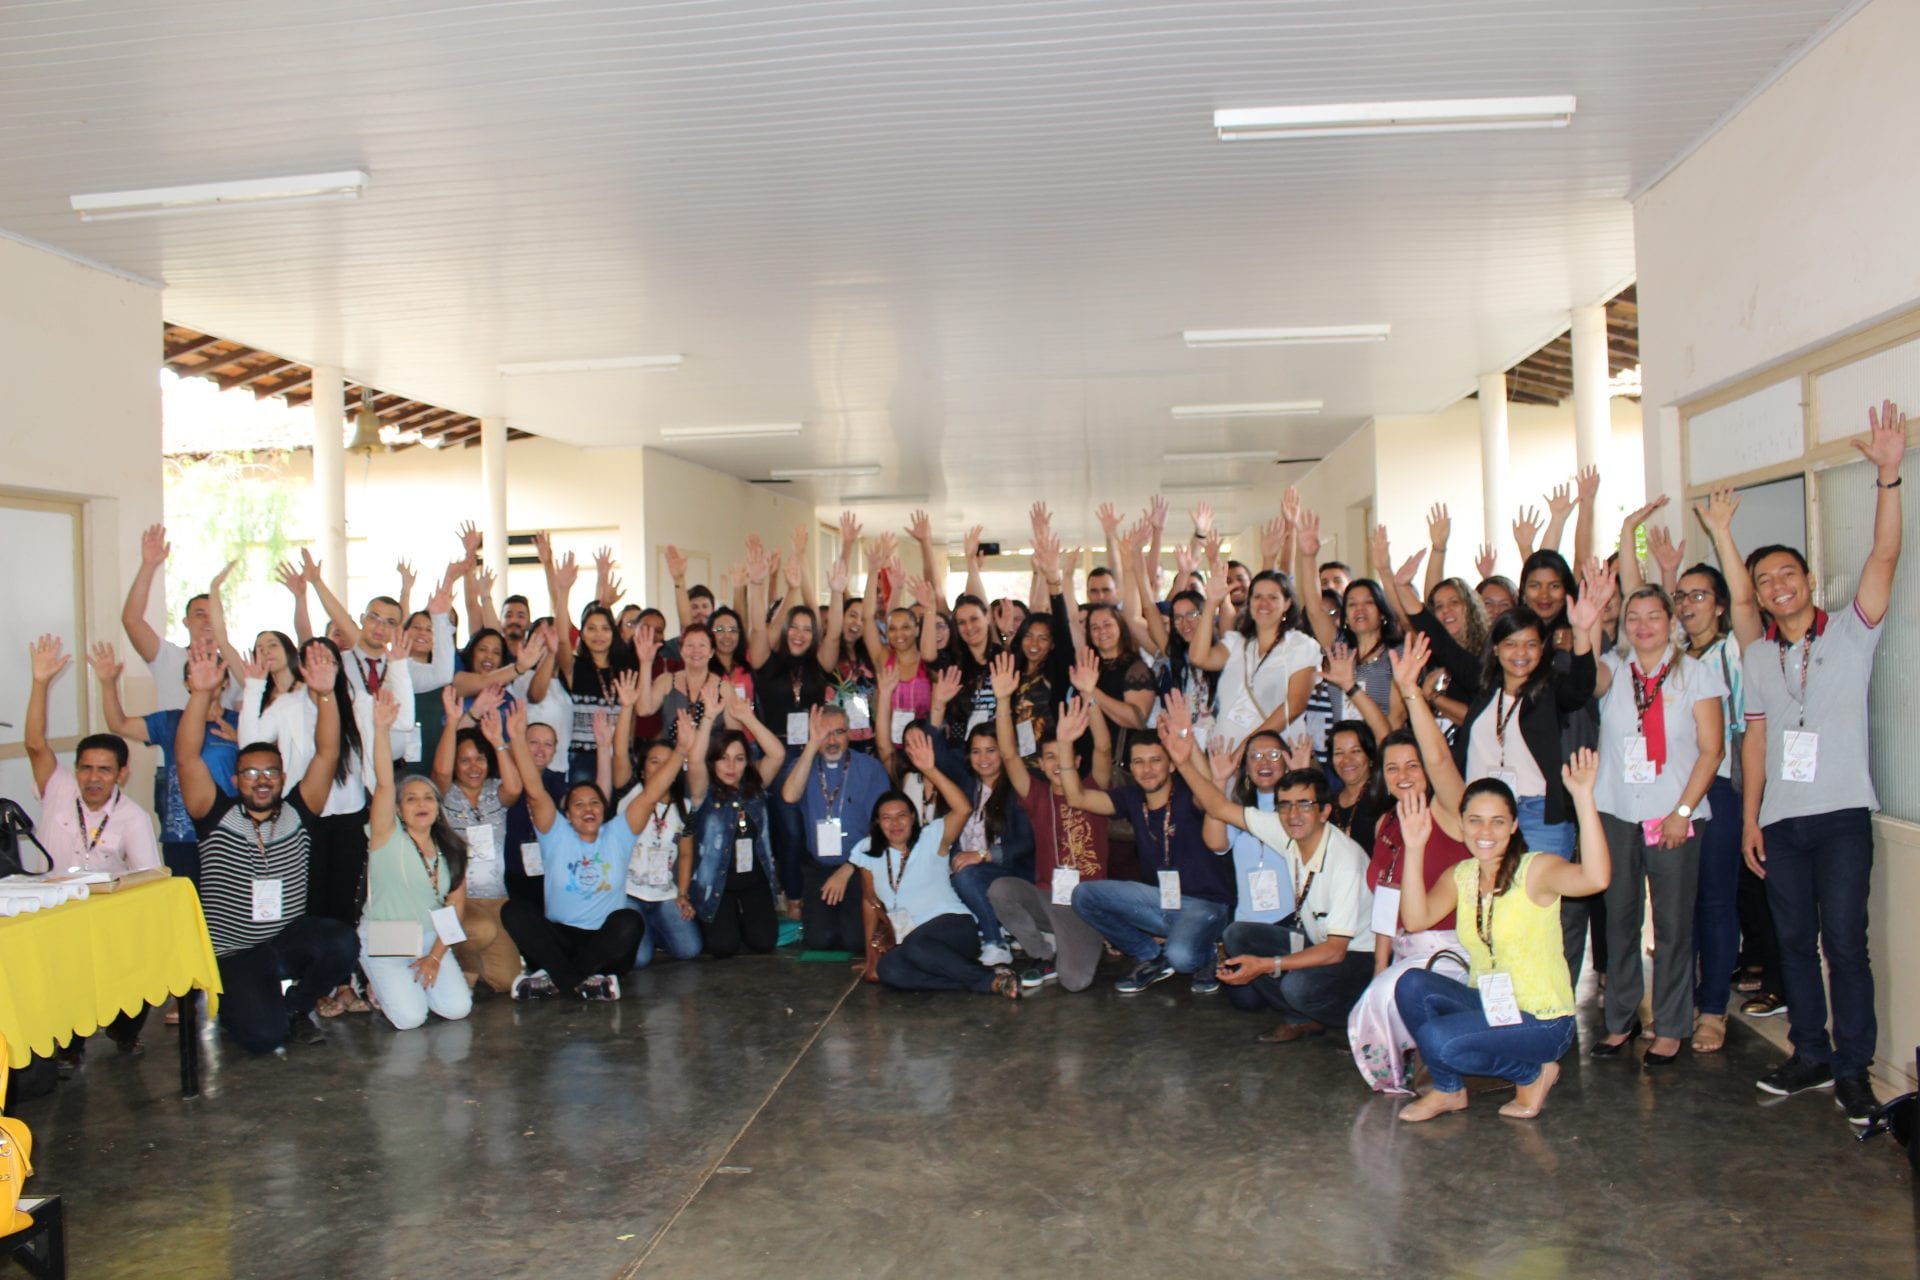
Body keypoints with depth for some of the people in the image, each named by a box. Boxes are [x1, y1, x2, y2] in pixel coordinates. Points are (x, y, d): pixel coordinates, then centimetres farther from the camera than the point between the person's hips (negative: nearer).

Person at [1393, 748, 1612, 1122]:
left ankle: (1533, 1074, 2)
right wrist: (1415, 849, -24)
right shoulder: (1462, 875, 2)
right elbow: (1415, 919, -16)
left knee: (1436, 1039, -26)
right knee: (1412, 985, -19)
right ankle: (1448, 1090, 3)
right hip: (1486, 1004, 6)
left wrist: (1583, 798, -45)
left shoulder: (1536, 869, -15)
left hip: (1542, 1021, -6)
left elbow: (1596, 878, -38)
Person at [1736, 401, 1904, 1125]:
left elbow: (1884, 557, -14)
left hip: (1841, 815, -4)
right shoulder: (1758, 655, 12)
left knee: (1844, 942, -6)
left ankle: (1853, 1069, 4)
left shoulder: (1851, 632, 1)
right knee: (1795, 942, 9)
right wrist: (1750, 819, 6)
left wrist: (1889, 475, -25)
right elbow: (1756, 739, 11)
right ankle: (1811, 1057, 20)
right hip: (1779, 820, 4)